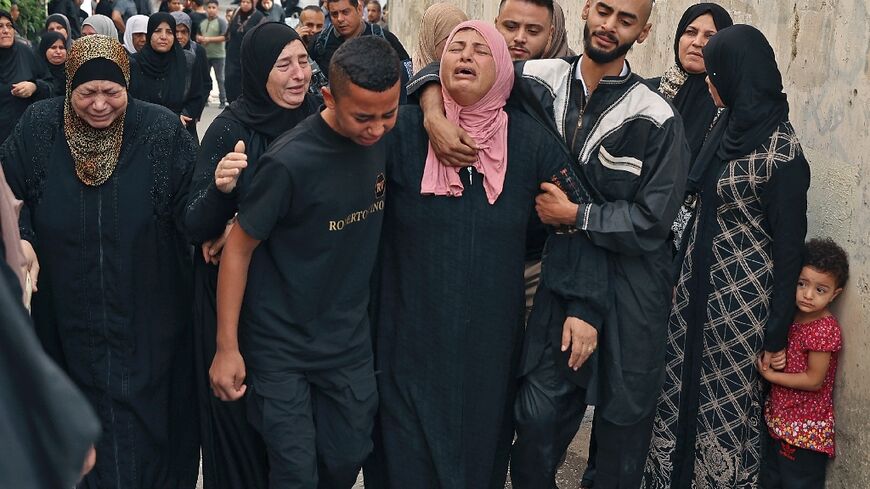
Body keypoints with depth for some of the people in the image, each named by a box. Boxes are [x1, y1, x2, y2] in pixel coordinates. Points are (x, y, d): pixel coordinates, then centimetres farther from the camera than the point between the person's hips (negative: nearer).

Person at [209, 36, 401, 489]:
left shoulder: (384, 139, -7)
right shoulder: (290, 162, -24)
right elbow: (239, 249, -15)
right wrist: (227, 347, -13)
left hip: (350, 338, 5)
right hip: (282, 345, -5)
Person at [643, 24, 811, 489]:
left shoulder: (781, 151, -18)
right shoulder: (727, 126, 5)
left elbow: (789, 242, -15)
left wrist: (776, 331, -13)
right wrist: (680, 273, 14)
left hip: (742, 293, -8)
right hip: (698, 280, 8)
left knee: (730, 396, 7)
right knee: (679, 382, 13)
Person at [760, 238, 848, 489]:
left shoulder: (824, 329, -22)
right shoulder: (792, 315, 1)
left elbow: (814, 380, -22)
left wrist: (770, 375, -15)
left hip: (805, 429, -8)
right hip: (779, 418, 8)